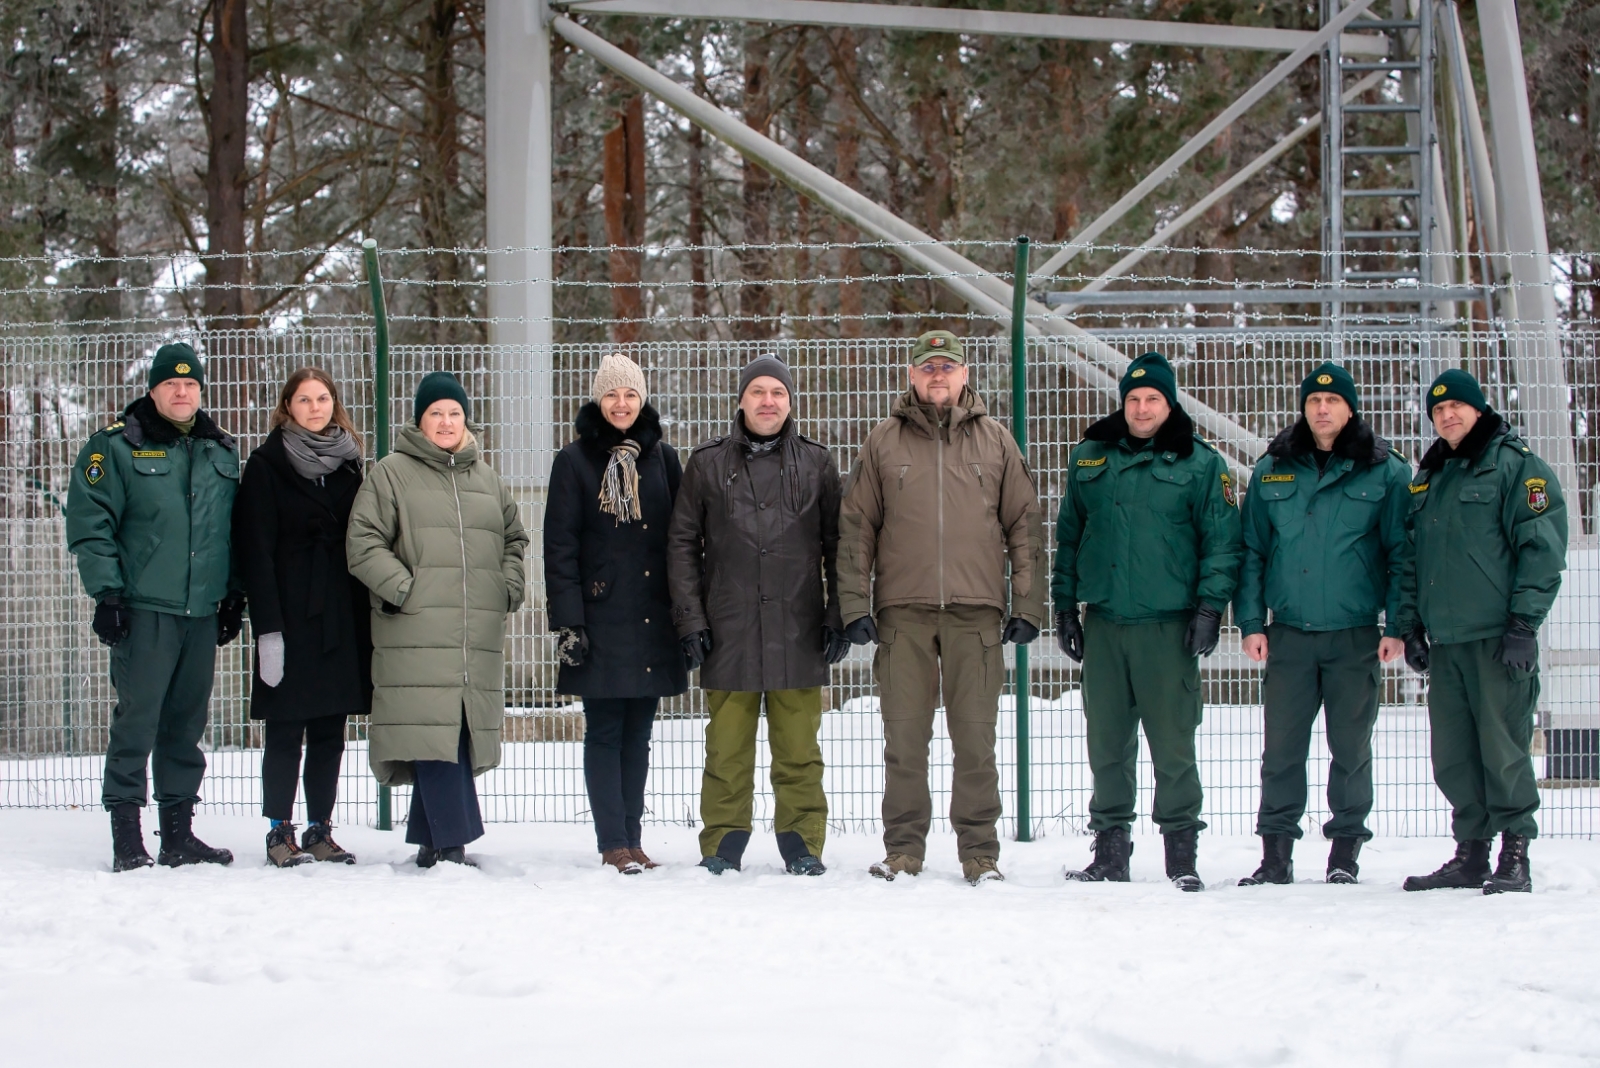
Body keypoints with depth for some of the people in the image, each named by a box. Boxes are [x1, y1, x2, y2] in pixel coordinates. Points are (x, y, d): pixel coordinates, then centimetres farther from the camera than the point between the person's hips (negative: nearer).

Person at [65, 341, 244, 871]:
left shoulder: (221, 451, 16)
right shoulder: (117, 446, -1)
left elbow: (234, 529, 22)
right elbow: (90, 524, -6)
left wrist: (234, 594, 17)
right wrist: (107, 593, -12)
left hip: (203, 611, 5)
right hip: (143, 609, -5)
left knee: (187, 723, 9)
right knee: (137, 722, -7)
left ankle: (178, 834, 15)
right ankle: (126, 837, -2)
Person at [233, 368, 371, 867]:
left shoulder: (347, 464, 14)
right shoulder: (267, 465, -1)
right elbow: (255, 552, -7)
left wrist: (365, 623, 8)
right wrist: (267, 629, -15)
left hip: (341, 620, 4)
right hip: (291, 620, -4)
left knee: (330, 733, 6)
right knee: (285, 732, -1)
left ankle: (320, 831, 12)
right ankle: (280, 833, 5)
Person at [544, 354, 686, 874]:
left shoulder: (662, 458, 10)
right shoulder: (574, 461, 1)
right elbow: (559, 545, -2)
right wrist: (566, 620, -10)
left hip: (653, 618, 3)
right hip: (601, 617, -3)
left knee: (639, 732, 8)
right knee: (605, 732, -3)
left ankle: (632, 837, 14)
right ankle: (613, 843, -1)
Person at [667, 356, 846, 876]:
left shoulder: (816, 463, 10)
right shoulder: (707, 463, 8)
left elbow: (838, 546, 11)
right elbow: (682, 544, 8)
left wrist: (837, 617, 4)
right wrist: (690, 618, 0)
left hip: (798, 632, 0)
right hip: (728, 632, 0)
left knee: (799, 747, 1)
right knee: (727, 747, 1)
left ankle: (802, 845, 9)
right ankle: (723, 844, 9)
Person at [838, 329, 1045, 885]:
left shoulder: (995, 441, 11)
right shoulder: (884, 442, 9)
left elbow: (1025, 526, 11)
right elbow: (856, 528, 9)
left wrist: (1027, 604, 4)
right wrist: (856, 604, 0)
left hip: (975, 610, 0)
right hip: (903, 610, 0)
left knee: (975, 736, 0)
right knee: (904, 736, 2)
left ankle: (979, 850, 8)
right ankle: (904, 847, 10)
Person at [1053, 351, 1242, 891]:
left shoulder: (1200, 463, 3)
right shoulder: (1090, 458, 13)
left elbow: (1221, 541, 1)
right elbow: (1069, 536, 17)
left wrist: (1210, 606, -8)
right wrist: (1065, 604, 12)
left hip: (1168, 624, -3)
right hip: (1103, 623, 3)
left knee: (1173, 742, -4)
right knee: (1107, 743, 6)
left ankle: (1181, 850, 4)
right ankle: (1110, 850, 14)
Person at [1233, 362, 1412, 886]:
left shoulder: (1384, 471, 1)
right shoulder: (1273, 470, 8)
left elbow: (1400, 552, 1)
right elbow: (1251, 550, 10)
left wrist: (1397, 626, -6)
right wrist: (1251, 622, 2)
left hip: (1356, 634, -2)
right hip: (1288, 633, 2)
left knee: (1351, 747, 4)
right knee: (1281, 747, 3)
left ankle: (1345, 852, 13)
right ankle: (1275, 854, 10)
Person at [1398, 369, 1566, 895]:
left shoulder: (1516, 464, -2)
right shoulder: (1427, 478, 19)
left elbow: (1542, 548, -9)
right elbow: (1410, 559, 24)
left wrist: (1524, 623, -15)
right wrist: (1410, 625, 15)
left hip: (1497, 637, -6)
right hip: (1444, 642, 7)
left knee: (1504, 751, -6)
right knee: (1452, 758, 7)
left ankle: (1514, 858, 1)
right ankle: (1470, 854, 16)